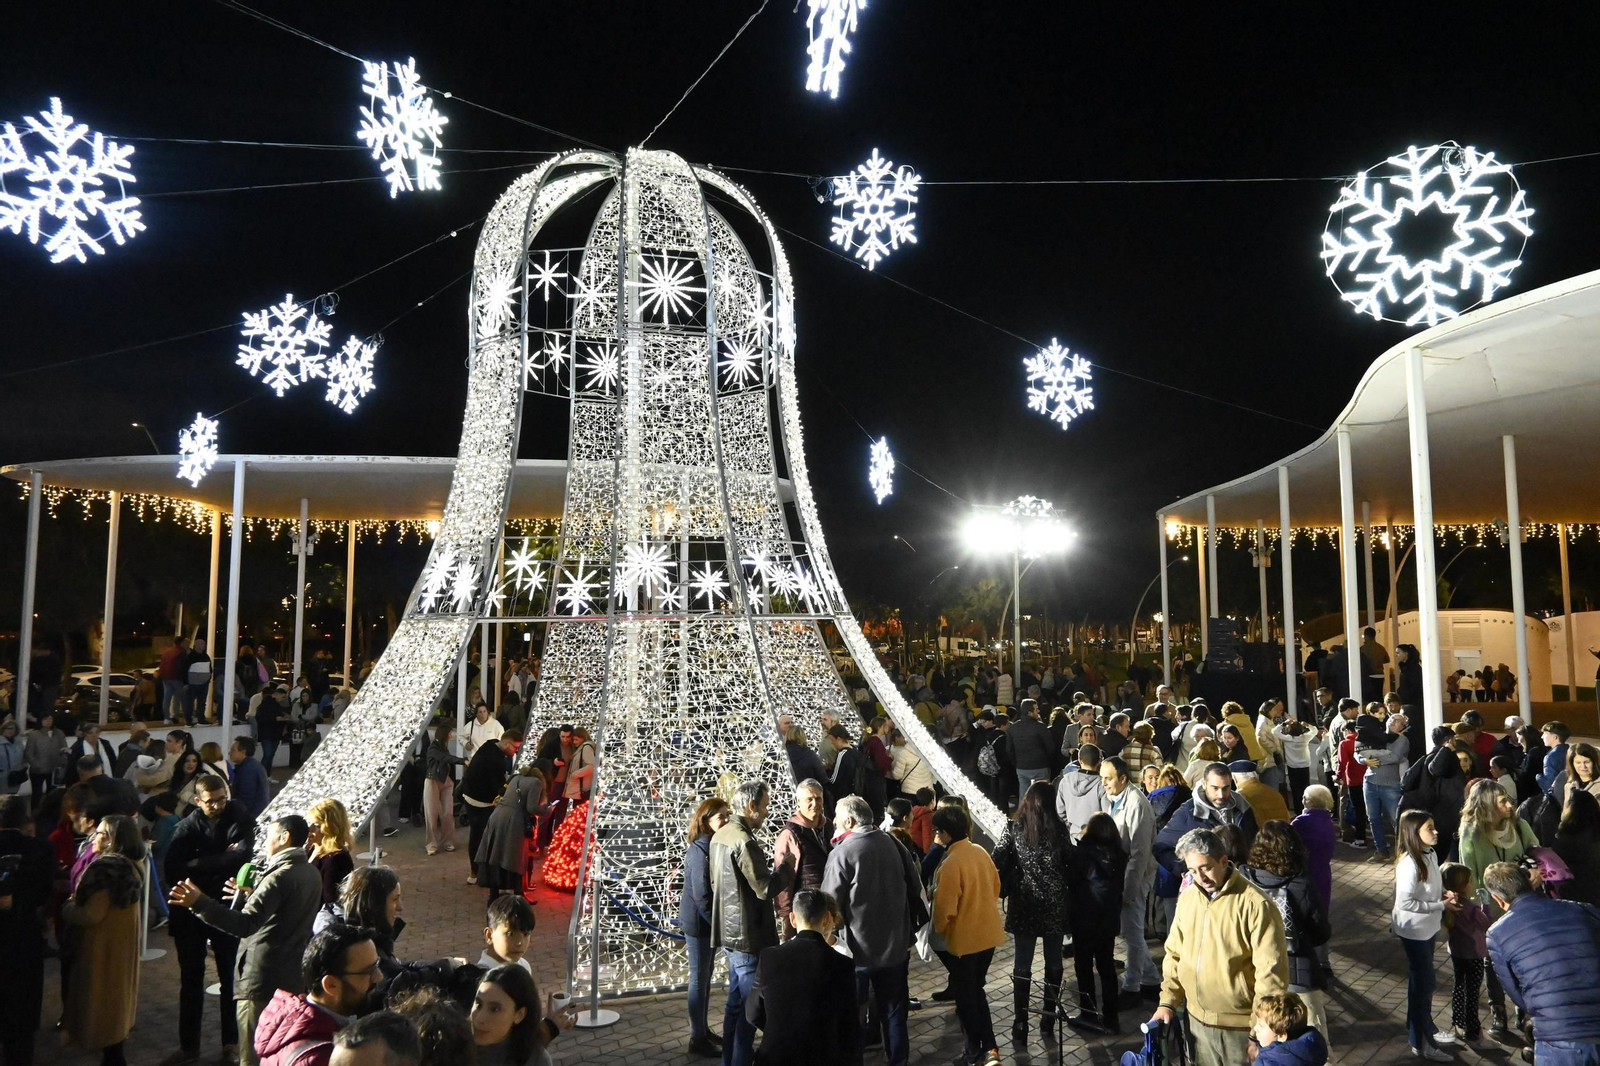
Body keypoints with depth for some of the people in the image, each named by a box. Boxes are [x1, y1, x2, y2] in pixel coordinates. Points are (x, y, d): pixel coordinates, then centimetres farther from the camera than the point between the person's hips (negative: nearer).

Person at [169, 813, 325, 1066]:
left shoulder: (280, 876, -20)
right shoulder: (311, 873, 8)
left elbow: (245, 925, -30)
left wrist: (199, 903, -36)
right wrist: (253, 896, 26)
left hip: (263, 981, -9)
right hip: (295, 978, 9)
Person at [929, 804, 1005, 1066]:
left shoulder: (950, 863, -25)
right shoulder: (980, 852, -3)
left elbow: (945, 906, -20)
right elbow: (995, 887, 10)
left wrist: (938, 931, -2)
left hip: (963, 938, -7)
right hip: (988, 933, 7)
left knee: (965, 995, 11)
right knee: (976, 990, 21)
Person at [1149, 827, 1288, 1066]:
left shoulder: (1255, 905, -19)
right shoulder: (1187, 897, 1)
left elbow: (1271, 972, -18)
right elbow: (1175, 954, 10)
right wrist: (1168, 1001, 4)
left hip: (1240, 1027, -6)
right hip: (1198, 1019, 6)